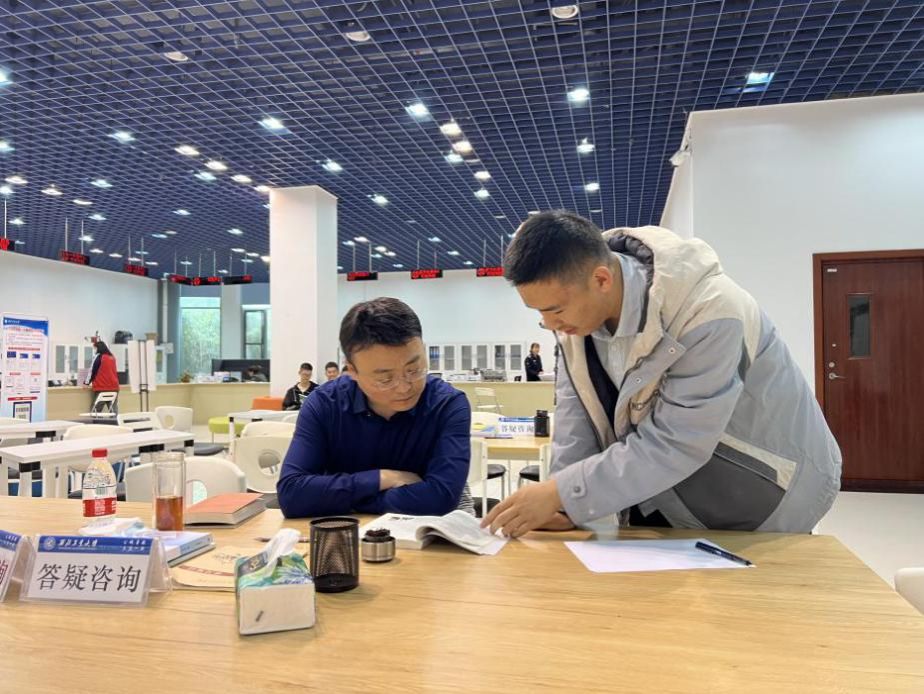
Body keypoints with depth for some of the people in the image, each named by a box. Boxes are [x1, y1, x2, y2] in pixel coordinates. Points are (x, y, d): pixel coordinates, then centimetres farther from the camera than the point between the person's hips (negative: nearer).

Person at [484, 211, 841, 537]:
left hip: (761, 484, -6)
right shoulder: (576, 298, -15)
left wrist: (561, 494, -34)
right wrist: (561, 501, -17)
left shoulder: (709, 313, -37)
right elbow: (576, 405, -9)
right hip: (667, 484, 6)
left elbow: (674, 445, -35)